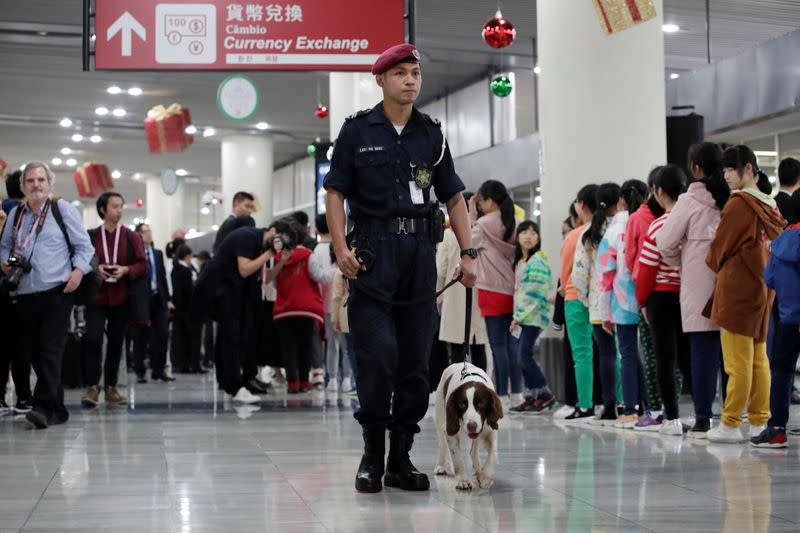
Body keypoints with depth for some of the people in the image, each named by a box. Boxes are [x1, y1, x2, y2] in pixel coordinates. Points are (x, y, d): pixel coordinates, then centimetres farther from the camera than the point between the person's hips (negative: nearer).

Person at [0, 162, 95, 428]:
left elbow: (84, 245, 2)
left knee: (50, 351, -12)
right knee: (30, 352, 7)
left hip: (57, 292, -5)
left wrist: (79, 270, -13)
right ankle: (57, 410, 18)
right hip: (25, 293, 5)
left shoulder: (63, 209, 1)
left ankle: (44, 407, -14)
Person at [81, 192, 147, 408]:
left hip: (121, 298, 2)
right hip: (96, 295, -2)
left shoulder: (131, 237, 7)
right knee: (93, 339, -15)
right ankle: (93, 387, -6)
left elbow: (143, 265, 3)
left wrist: (126, 270, -14)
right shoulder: (91, 236, 4)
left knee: (116, 342, 6)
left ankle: (111, 388, 16)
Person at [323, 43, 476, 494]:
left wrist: (468, 253, 6)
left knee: (416, 361, 4)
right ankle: (372, 453, 4)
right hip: (373, 253, -4)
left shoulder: (432, 134, 14)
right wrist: (341, 248, -11)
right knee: (378, 355, -11)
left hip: (420, 253, 4)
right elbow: (335, 192, 2)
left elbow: (454, 197, 16)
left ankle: (401, 458, 12)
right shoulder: (358, 130, 5)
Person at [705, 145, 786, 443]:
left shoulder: (738, 203, -10)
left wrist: (715, 264, 15)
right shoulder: (770, 206, 11)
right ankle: (760, 422, 13)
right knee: (759, 360, 10)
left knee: (738, 363, -6)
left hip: (736, 288, -8)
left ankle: (730, 424, -3)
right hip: (763, 290, 8)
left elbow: (719, 250, -5)